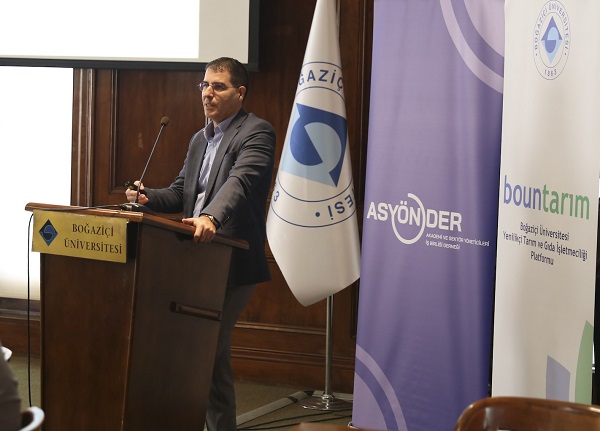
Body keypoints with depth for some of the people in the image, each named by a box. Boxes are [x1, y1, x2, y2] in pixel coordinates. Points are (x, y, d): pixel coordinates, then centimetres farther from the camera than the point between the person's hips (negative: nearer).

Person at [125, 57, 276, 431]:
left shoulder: (256, 133, -9)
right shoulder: (199, 139, 18)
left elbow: (241, 181, -26)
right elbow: (181, 192, 20)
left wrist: (211, 217, -43)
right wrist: (149, 198, -1)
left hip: (233, 261, -8)